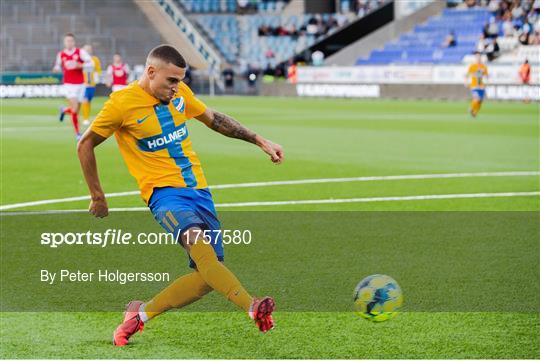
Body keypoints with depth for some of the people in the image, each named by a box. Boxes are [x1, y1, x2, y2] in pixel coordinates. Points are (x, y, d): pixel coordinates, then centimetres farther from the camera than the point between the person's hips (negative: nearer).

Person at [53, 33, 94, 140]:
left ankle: (65, 110, 43)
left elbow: (91, 64, -7)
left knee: (76, 110, 7)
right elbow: (58, 66, 19)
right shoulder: (61, 54, 2)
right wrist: (56, 68, -4)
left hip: (80, 84, 1)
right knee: (74, 109, -16)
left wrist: (79, 65, -21)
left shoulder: (80, 52, -3)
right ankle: (77, 133, -1)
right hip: (69, 85, -1)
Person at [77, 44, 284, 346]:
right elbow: (86, 145, 3)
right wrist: (98, 198, 7)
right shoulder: (122, 103, -8)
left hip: (199, 189, 7)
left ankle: (142, 313, 8)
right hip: (164, 190, -6)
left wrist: (260, 141, 21)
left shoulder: (179, 93, 7)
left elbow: (214, 119, 24)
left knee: (208, 275, -5)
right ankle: (253, 308, -47)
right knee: (198, 241, -35)